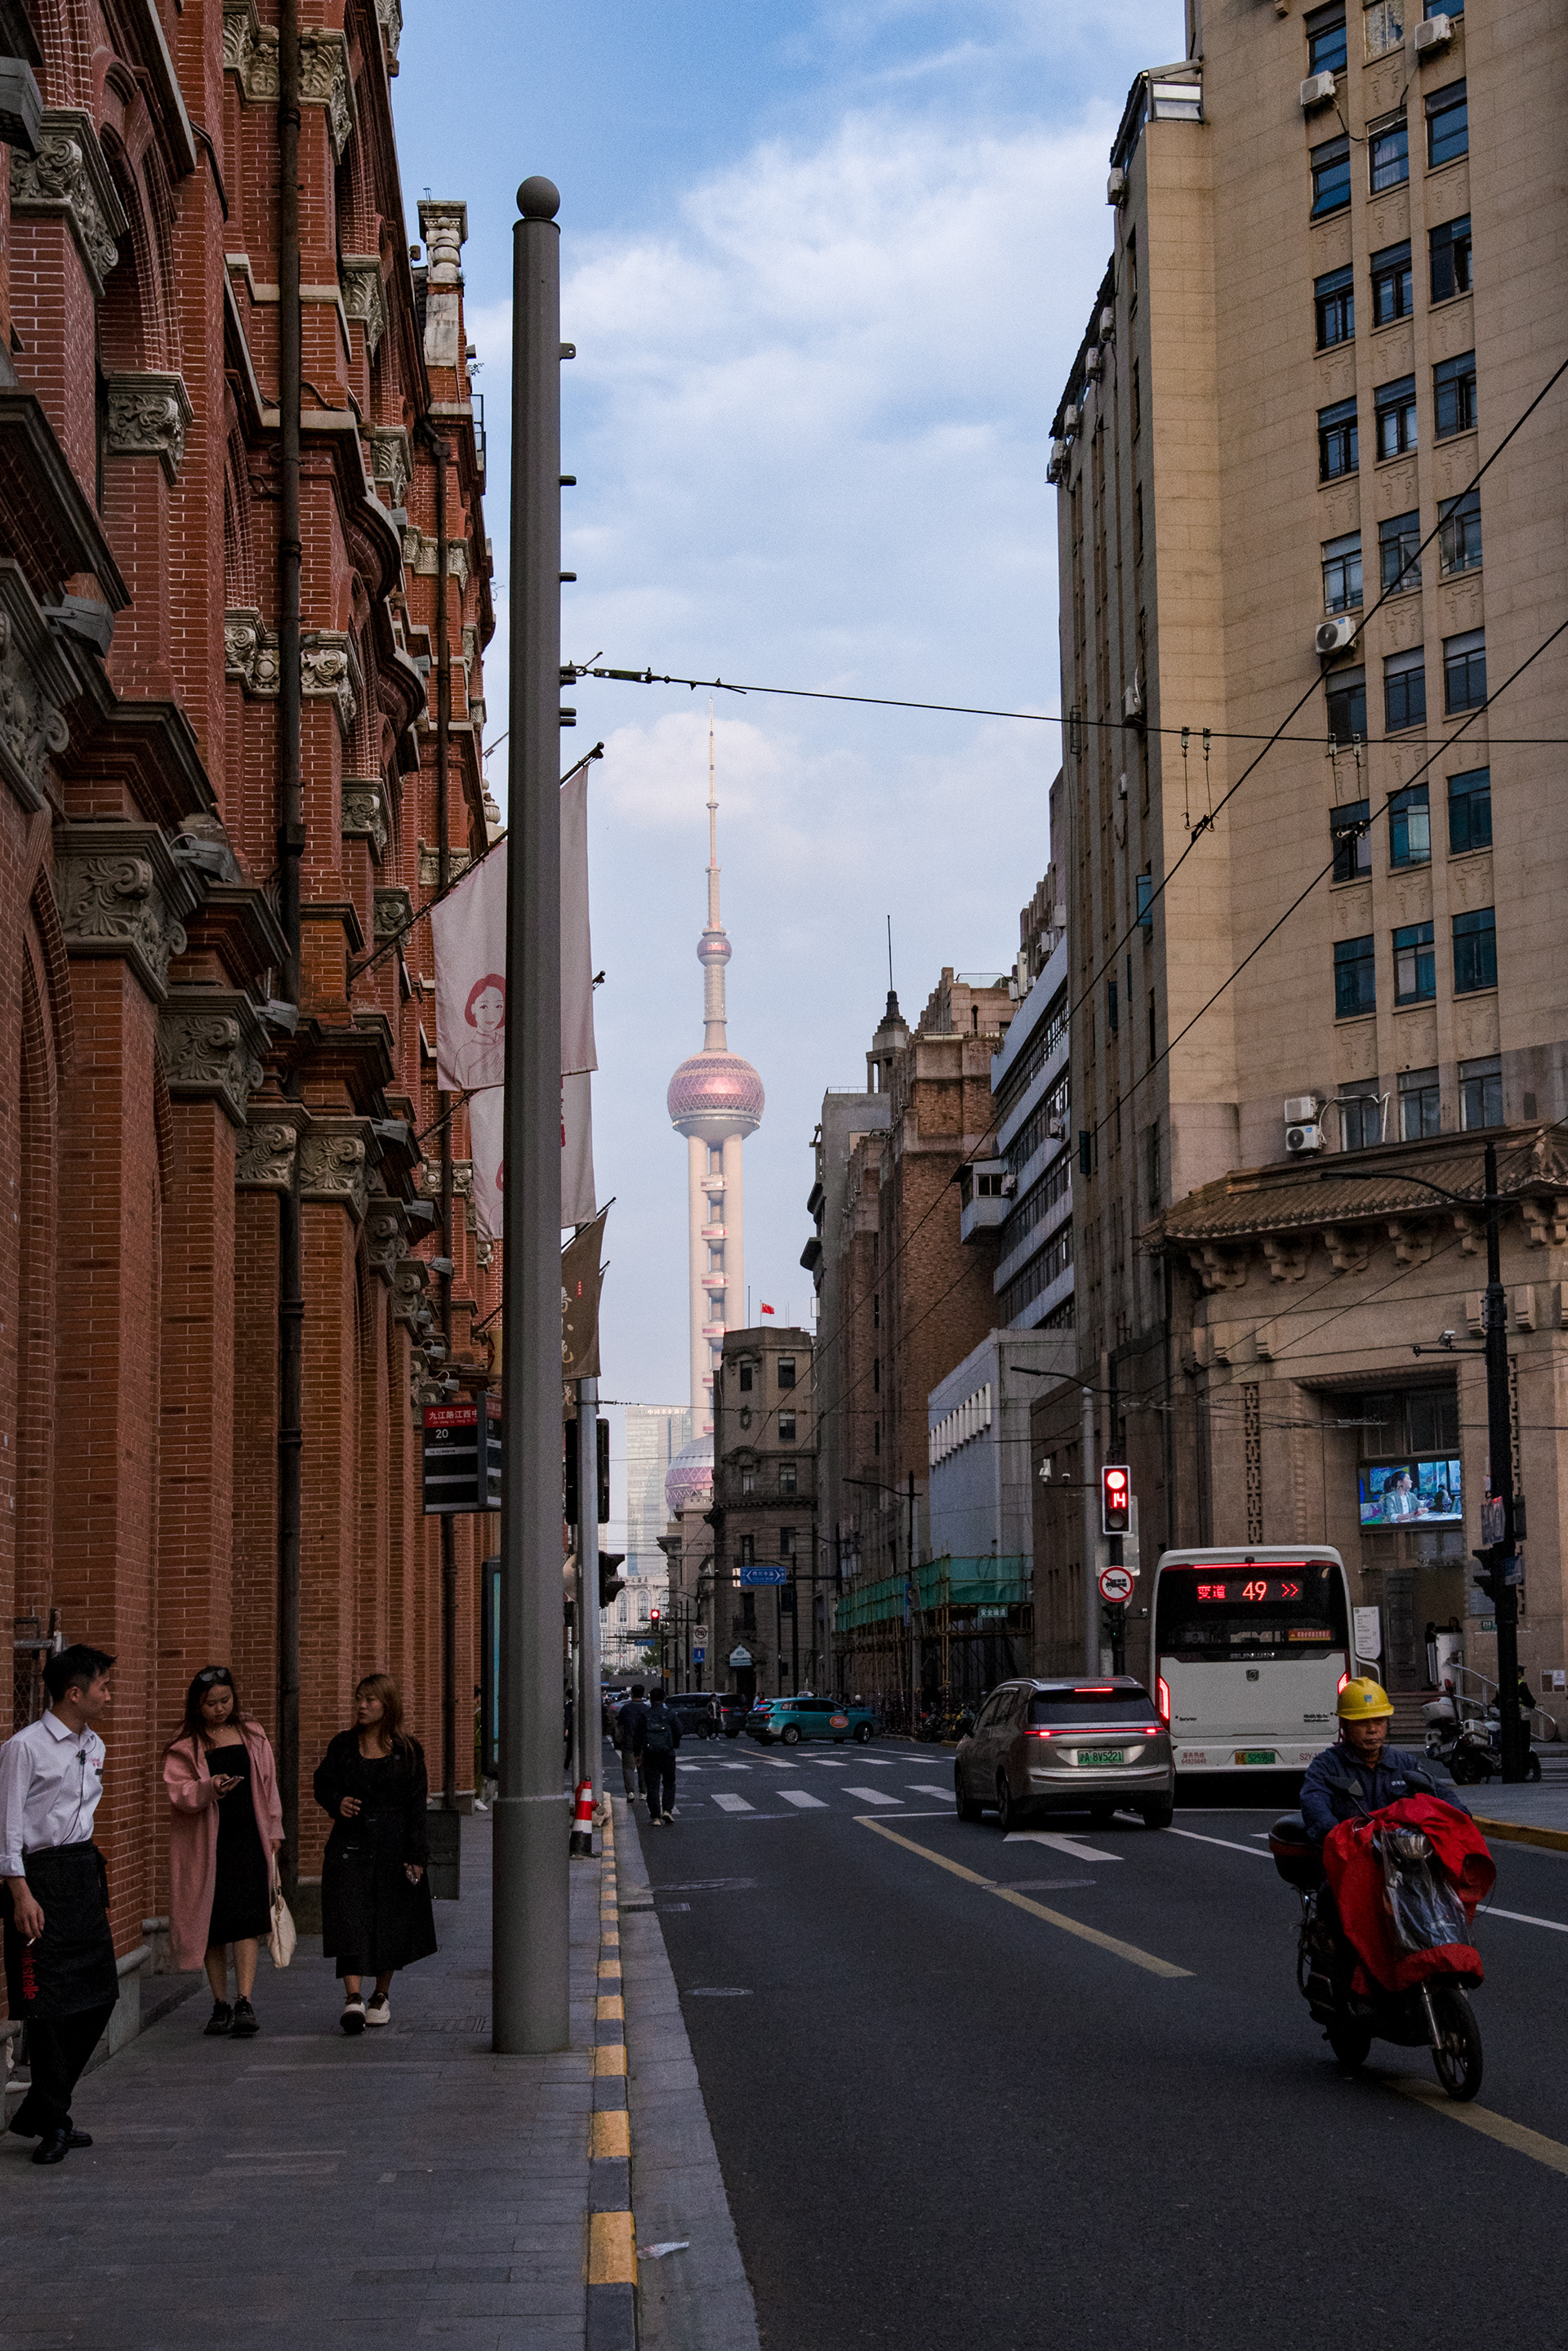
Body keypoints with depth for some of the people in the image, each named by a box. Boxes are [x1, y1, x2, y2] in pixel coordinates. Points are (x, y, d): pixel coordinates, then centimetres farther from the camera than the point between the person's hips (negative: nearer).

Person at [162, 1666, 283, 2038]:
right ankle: (220, 2005, 16)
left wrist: (273, 1829, 12)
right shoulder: (185, 1743, 1)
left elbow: (268, 1782, 15)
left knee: (247, 1919, -11)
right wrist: (209, 1789, -27)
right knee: (212, 1925, 4)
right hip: (204, 1843, -1)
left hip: (247, 1839, 1)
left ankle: (245, 2003, -16)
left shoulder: (250, 1733, 10)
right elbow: (178, 1791, -9)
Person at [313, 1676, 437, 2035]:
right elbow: (324, 1786, 13)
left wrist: (417, 1856, -5)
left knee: (390, 1923, 7)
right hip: (350, 1845, 0)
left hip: (393, 1846, 0)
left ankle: (381, 1996, 24)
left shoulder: (407, 1750, 2)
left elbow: (416, 1808, 0)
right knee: (350, 1920, -13)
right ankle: (353, 1998, -19)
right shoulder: (343, 1745, 7)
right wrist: (337, 1803, -11)